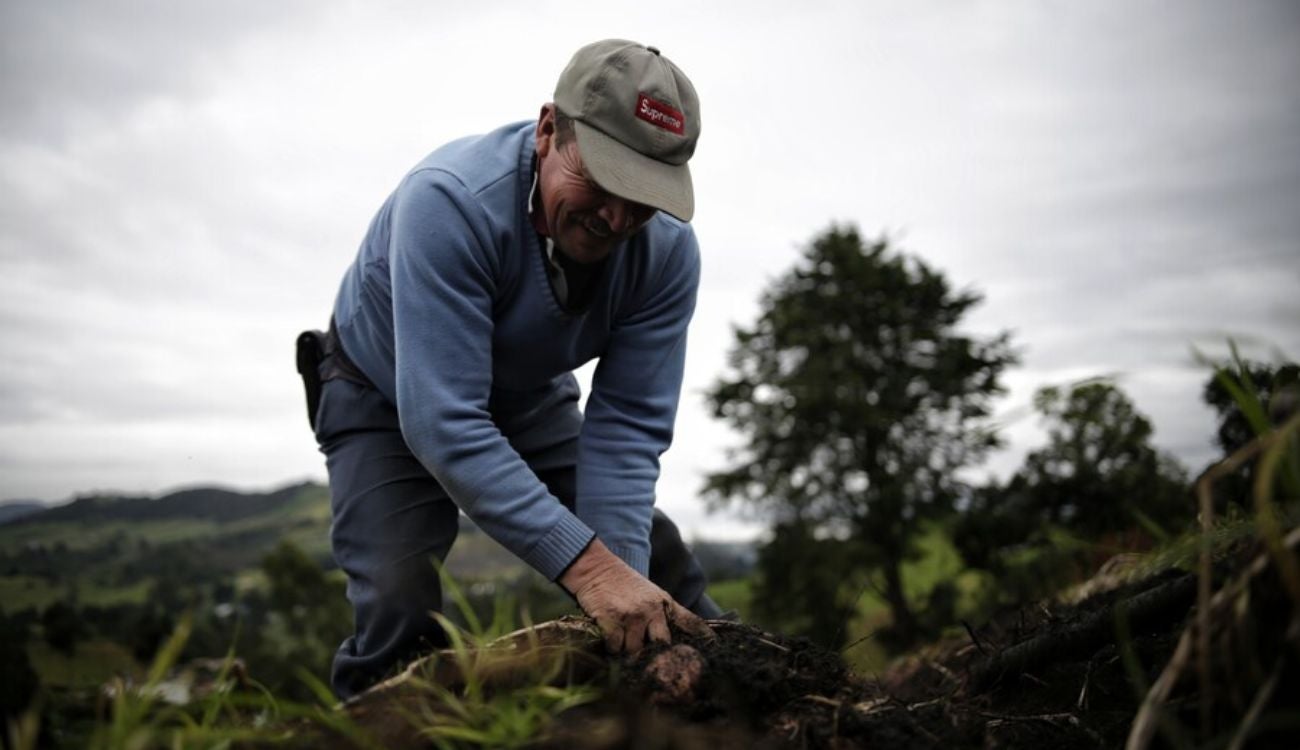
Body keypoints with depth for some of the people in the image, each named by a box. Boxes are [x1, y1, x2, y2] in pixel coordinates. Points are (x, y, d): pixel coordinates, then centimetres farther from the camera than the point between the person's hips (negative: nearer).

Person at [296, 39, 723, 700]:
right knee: (400, 613, -21)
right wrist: (588, 567, -48)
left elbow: (626, 425, -23)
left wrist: (622, 580, -35)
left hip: (531, 398, 4)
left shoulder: (667, 249, -25)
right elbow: (444, 423, -43)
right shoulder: (451, 201, -39)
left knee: (662, 574, 0)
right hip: (388, 400, -3)